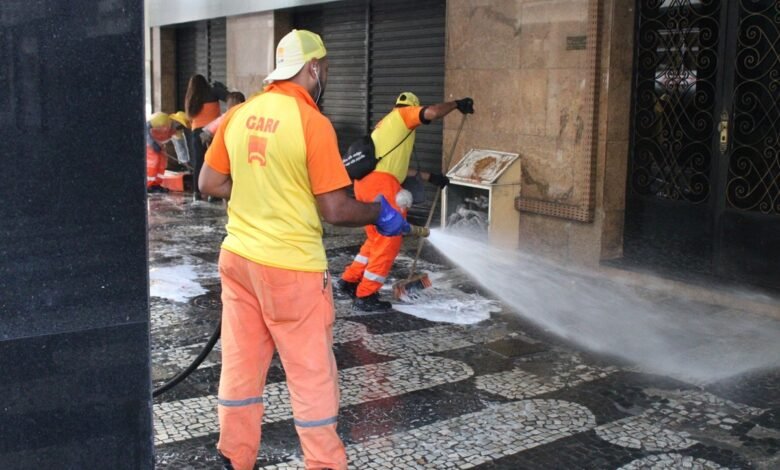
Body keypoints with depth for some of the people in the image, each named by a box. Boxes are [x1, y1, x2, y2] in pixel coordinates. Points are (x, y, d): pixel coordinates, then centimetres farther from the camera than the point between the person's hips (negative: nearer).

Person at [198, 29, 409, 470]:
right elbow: (336, 210, -16)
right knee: (311, 373, 7)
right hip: (291, 267, -6)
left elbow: (210, 183, 10)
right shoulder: (313, 123, -15)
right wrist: (380, 212, 1)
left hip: (238, 257, 6)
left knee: (240, 365, 16)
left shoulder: (239, 115, 3)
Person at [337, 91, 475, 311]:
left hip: (365, 183, 9)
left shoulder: (385, 124, 32)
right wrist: (457, 104, 3)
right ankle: (365, 296, 0)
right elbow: (431, 113, -14)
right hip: (380, 185, -9)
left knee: (376, 239, 21)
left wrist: (429, 176, 34)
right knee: (389, 241, -2)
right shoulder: (402, 115, 7)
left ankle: (349, 281, 25)